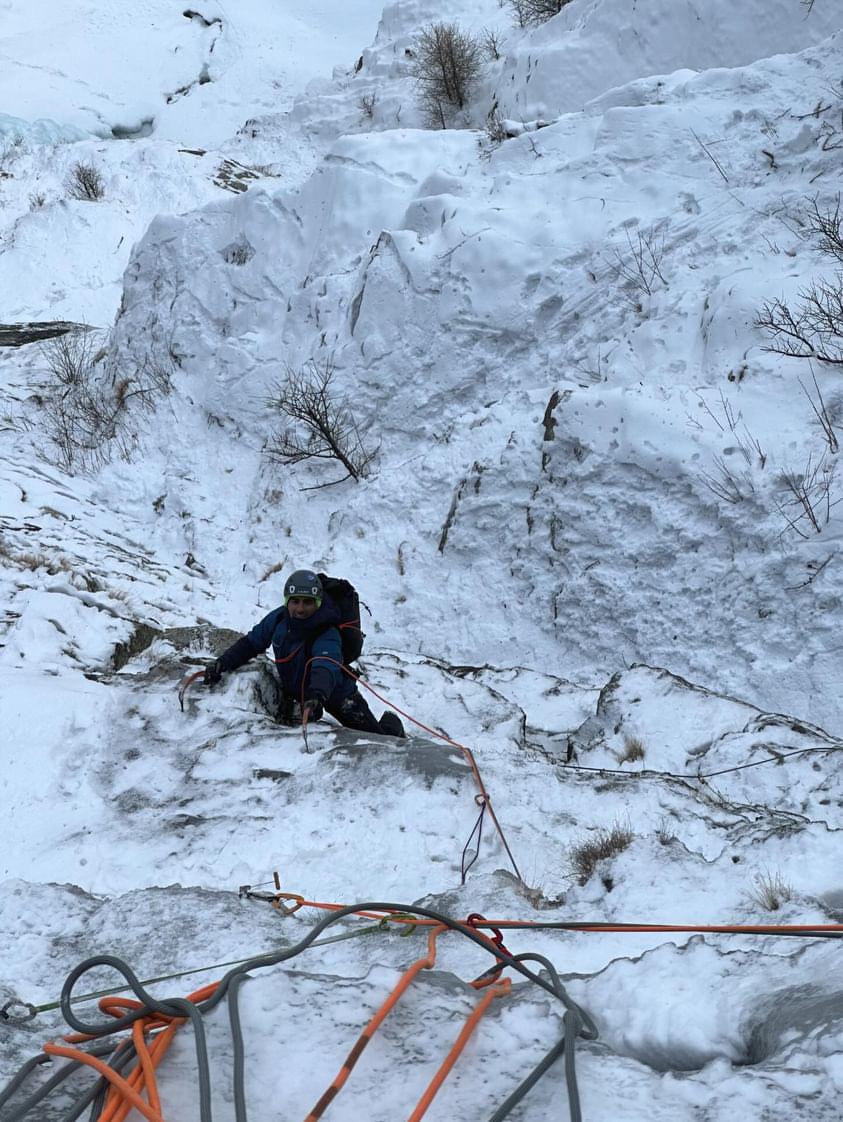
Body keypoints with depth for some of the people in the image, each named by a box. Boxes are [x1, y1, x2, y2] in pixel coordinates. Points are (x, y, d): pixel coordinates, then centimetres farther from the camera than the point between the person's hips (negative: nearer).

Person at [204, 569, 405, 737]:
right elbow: (250, 643, -2)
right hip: (295, 690, 5)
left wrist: (317, 695, -74)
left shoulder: (327, 635, -36)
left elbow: (326, 667, -55)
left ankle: (390, 728, 29)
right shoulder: (279, 619, -17)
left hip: (335, 693, -5)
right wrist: (222, 663, -15)